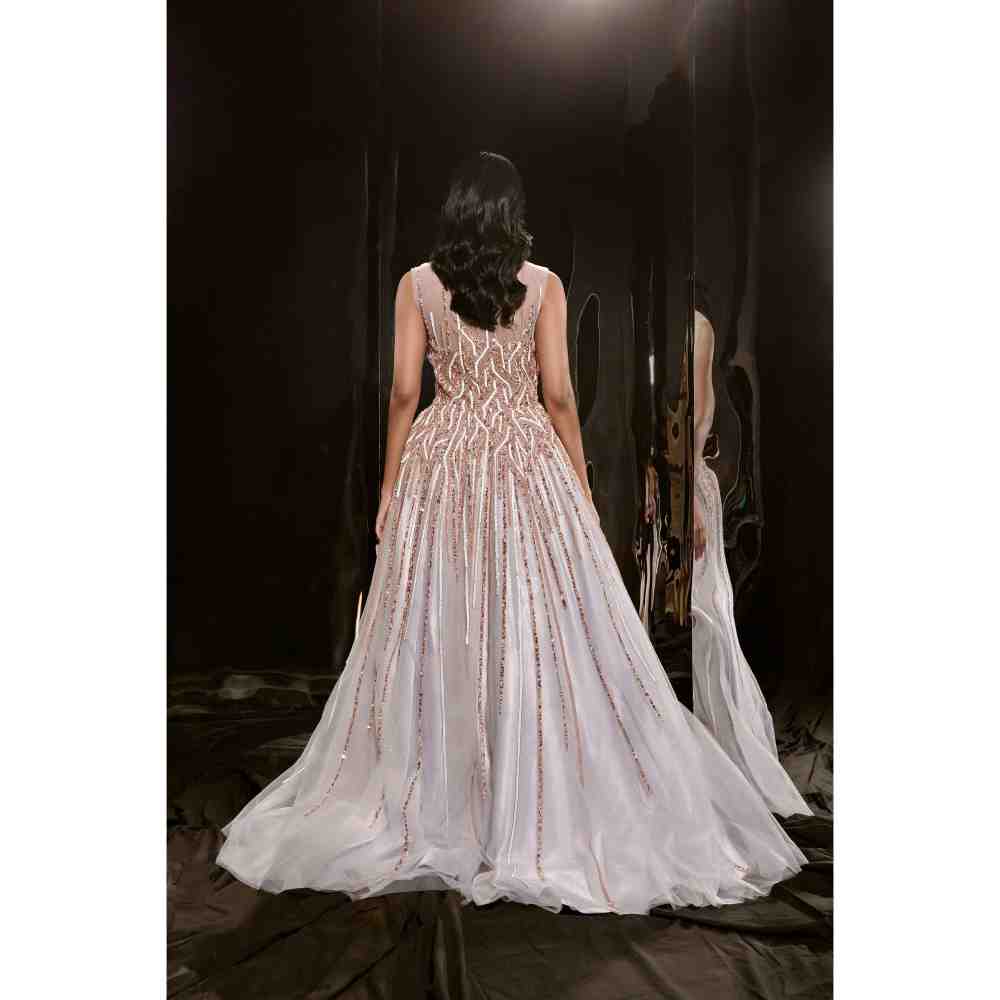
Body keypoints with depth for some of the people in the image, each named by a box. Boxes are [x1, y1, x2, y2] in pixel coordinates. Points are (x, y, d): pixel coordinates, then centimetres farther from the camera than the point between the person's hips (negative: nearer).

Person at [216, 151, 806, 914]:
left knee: (437, 634, 8)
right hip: (528, 464, -1)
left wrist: (391, 485, 7)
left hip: (440, 465, 2)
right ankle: (551, 817, 12)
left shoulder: (418, 284, 4)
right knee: (539, 631, 3)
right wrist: (582, 485, 4)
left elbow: (404, 392, 0)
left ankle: (428, 809, 20)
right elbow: (558, 395, -3)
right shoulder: (543, 284, 1)